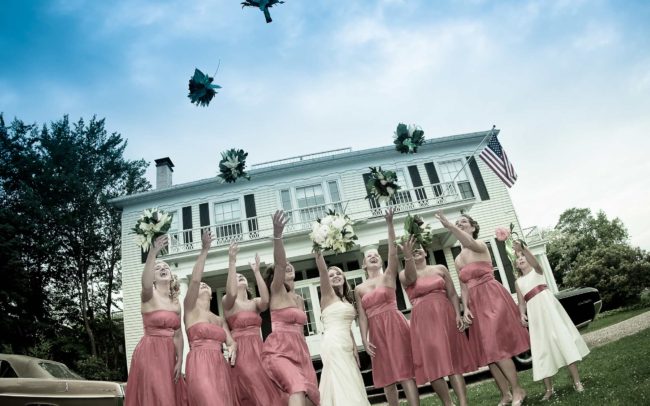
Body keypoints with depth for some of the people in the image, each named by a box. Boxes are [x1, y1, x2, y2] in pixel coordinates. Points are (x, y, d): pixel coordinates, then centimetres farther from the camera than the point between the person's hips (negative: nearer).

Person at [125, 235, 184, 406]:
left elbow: (178, 334, 11)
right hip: (149, 353, -6)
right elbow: (145, 284, -34)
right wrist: (153, 253, -45)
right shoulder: (149, 295, -8)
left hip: (168, 355, 6)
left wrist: (179, 360, 2)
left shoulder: (176, 303, 9)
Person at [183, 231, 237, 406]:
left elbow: (231, 341, 13)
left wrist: (233, 347, -12)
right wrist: (204, 250, -14)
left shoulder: (220, 320, 22)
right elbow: (194, 280, -9)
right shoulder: (190, 309, 7)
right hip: (200, 366, -6)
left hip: (220, 367, 6)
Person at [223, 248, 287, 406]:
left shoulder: (255, 302, 12)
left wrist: (256, 271, -12)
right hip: (240, 351, -4)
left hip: (258, 350, 4)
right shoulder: (227, 301, 3)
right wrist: (232, 263, -22)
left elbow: (265, 301, -13)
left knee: (268, 390, -3)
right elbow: (231, 294, -23)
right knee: (255, 393, -10)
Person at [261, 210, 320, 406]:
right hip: (278, 351, -8)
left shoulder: (299, 299, 18)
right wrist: (277, 234, -40)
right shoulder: (276, 291, -4)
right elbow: (279, 263, -23)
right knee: (298, 386, -30)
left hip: (299, 350, 8)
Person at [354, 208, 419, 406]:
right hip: (376, 331, 3)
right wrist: (365, 339, -7)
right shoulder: (359, 289, 10)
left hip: (395, 325, -3)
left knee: (404, 371, -7)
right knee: (386, 375, 9)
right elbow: (362, 316, 6)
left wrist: (389, 223, -21)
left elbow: (393, 252, -11)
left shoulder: (388, 276, 3)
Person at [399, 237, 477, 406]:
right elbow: (411, 277, -19)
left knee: (453, 358, -3)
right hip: (423, 320, -1)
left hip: (445, 316, 1)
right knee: (433, 362, -3)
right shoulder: (404, 275, 6)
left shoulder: (440, 268, 11)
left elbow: (452, 294, 7)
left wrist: (458, 314, -8)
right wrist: (407, 256, -36)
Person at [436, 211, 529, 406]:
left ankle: (518, 390, 6)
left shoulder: (481, 246, -5)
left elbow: (470, 243, -31)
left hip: (492, 297, -7)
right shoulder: (458, 260, 14)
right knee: (487, 349, 7)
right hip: (475, 304, 7)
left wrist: (449, 226, -45)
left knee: (496, 346, -11)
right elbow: (464, 287, 11)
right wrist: (465, 308, -4)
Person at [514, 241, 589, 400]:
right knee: (542, 347, 2)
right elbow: (521, 303, 11)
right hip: (534, 312, 3)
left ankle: (577, 381, -4)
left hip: (548, 305, -3)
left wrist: (522, 248, -38)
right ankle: (549, 389, 6)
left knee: (562, 337, -9)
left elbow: (534, 261, -19)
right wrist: (522, 314, -12)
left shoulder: (537, 270, 6)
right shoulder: (519, 282, 16)